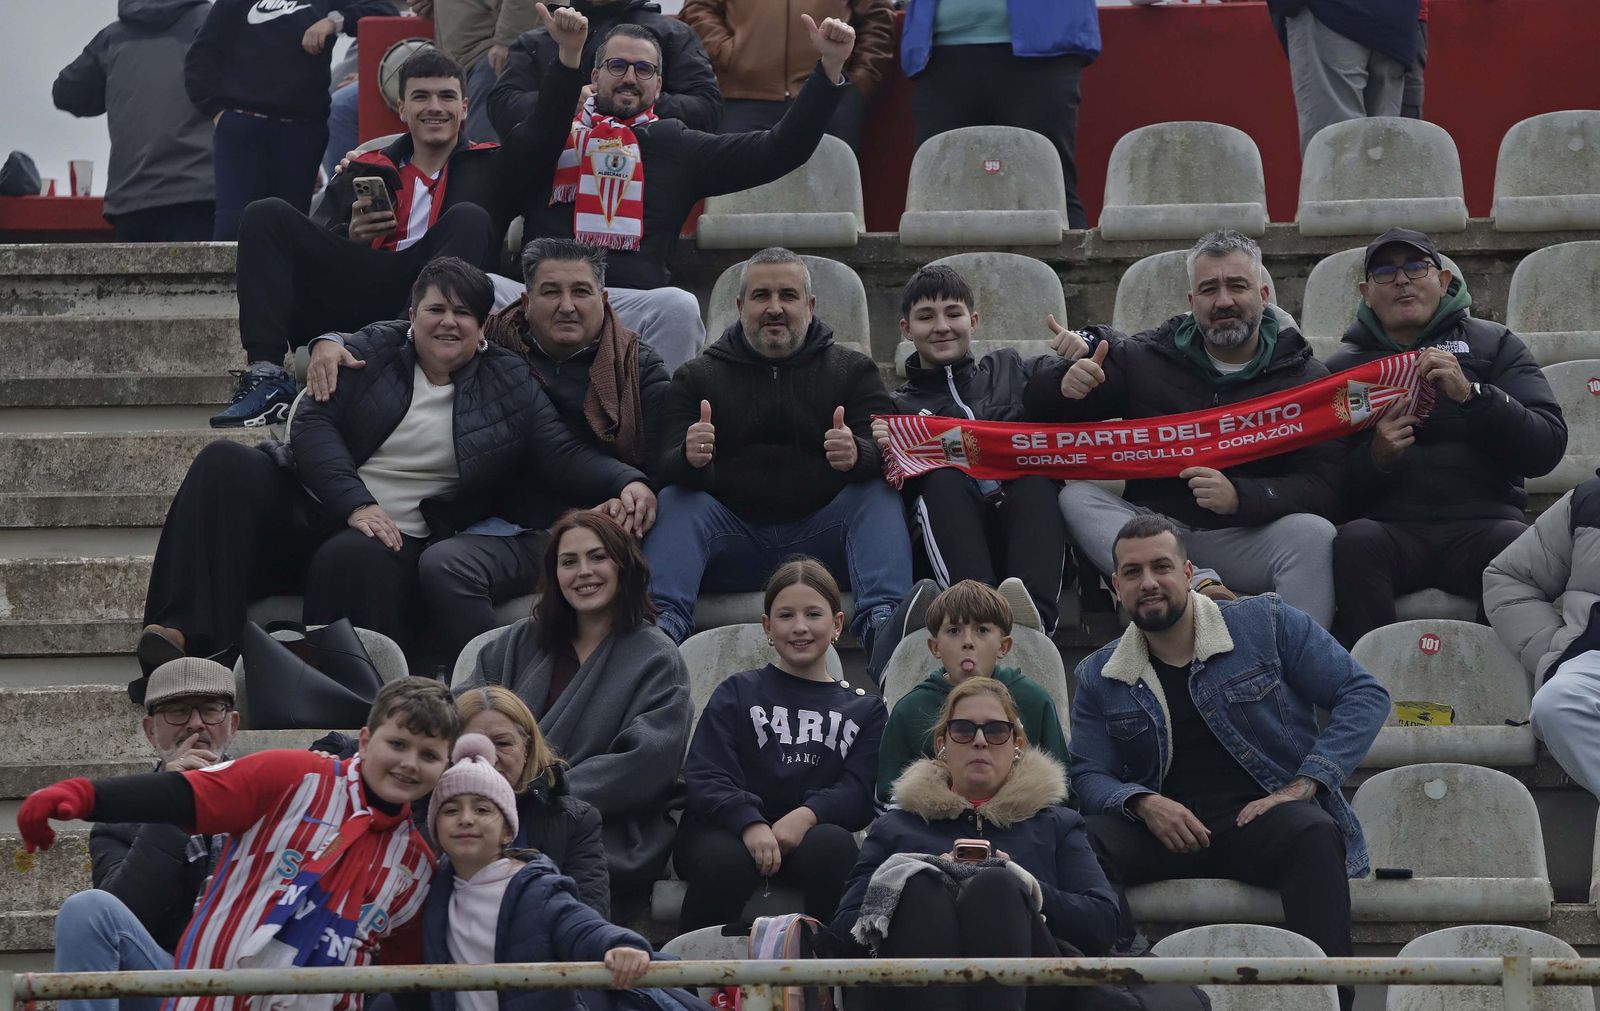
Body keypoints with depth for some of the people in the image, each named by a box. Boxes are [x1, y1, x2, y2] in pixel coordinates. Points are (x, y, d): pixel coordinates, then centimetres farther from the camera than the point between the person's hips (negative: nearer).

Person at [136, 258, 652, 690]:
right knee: (226, 465, -24)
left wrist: (625, 481, -18)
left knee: (353, 560, -39)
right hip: (316, 509, 2)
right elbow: (313, 423, -3)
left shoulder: (509, 382, 10)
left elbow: (563, 453, 4)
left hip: (402, 536, -2)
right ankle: (190, 630, -35)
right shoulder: (373, 351, 8)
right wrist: (355, 505, -18)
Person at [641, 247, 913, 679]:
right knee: (676, 499, -24)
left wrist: (858, 455, -31)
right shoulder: (698, 376, 13)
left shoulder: (852, 369, 13)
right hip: (734, 540, 0)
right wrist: (690, 459, -29)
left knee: (877, 492, -24)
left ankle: (880, 622, -41)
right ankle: (663, 624, -42)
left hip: (820, 538, 0)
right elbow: (667, 469, -2)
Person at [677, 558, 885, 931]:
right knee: (726, 859, -36)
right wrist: (750, 823, -19)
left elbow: (859, 792, 5)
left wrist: (807, 815, -18)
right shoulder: (738, 693, 17)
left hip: (808, 834, 1)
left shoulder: (864, 709, 21)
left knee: (833, 845, -35)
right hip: (728, 832, -1)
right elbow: (704, 778, 2)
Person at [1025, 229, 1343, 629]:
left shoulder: (1302, 376, 3)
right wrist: (1066, 384, -13)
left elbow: (1325, 486, -9)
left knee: (1314, 533, -31)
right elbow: (1038, 404, 13)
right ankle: (1201, 586, -41)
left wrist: (1241, 497, -27)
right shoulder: (1145, 359, 10)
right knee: (1075, 497, -23)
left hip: (1245, 541, -2)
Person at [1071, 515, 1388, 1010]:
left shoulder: (1267, 624, 5)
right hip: (1166, 833, 2)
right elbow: (1089, 778, 11)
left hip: (1264, 817, -2)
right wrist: (1143, 803, -12)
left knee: (1313, 834, -38)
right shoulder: (1100, 677, 14)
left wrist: (1305, 783, -9)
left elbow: (1364, 694, 3)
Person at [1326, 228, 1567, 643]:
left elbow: (1547, 449, 0)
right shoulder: (1342, 366, 17)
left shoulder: (1493, 344, 14)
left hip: (1481, 524, 0)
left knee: (1520, 544, -35)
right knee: (1356, 539, -34)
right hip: (1388, 527, 0)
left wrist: (1471, 394, -14)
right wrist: (1375, 458, -13)